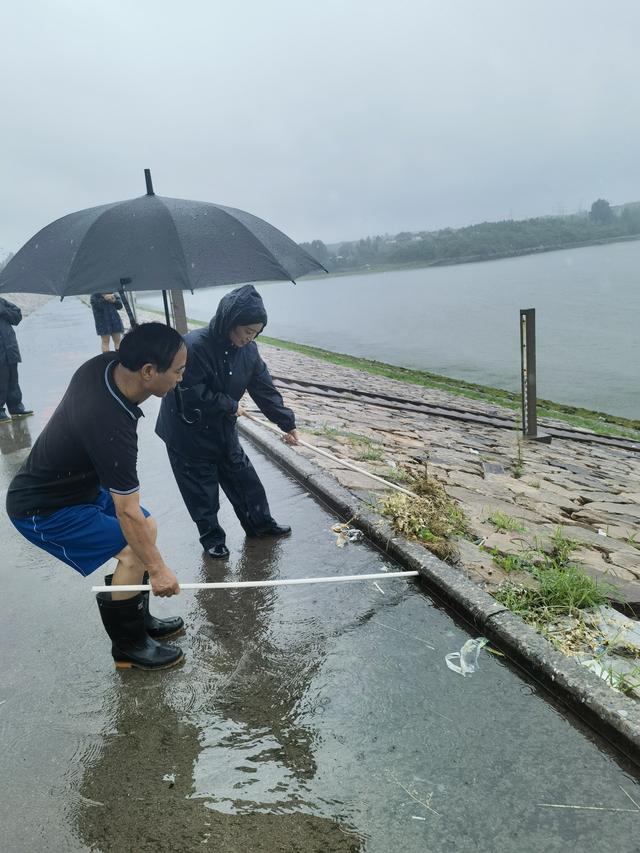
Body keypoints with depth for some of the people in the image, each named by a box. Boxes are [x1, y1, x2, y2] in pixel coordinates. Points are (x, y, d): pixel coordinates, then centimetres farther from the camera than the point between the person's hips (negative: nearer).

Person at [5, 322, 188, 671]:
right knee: (134, 552, -15)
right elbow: (127, 513, -29)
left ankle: (139, 619, 25)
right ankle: (128, 645, 8)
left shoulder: (105, 363, -15)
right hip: (43, 509, -9)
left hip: (79, 482, 9)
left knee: (148, 529, 10)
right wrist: (157, 569, -18)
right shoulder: (112, 429, -37)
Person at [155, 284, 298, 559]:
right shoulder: (194, 346, -30)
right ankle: (212, 537, 27)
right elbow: (193, 397, -29)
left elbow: (265, 389, -1)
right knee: (202, 489, 8)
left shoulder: (248, 350, -9)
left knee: (243, 475, 16)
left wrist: (287, 423, 2)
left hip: (223, 429, 6)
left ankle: (260, 523, 34)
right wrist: (231, 406, -17)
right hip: (189, 433, -6)